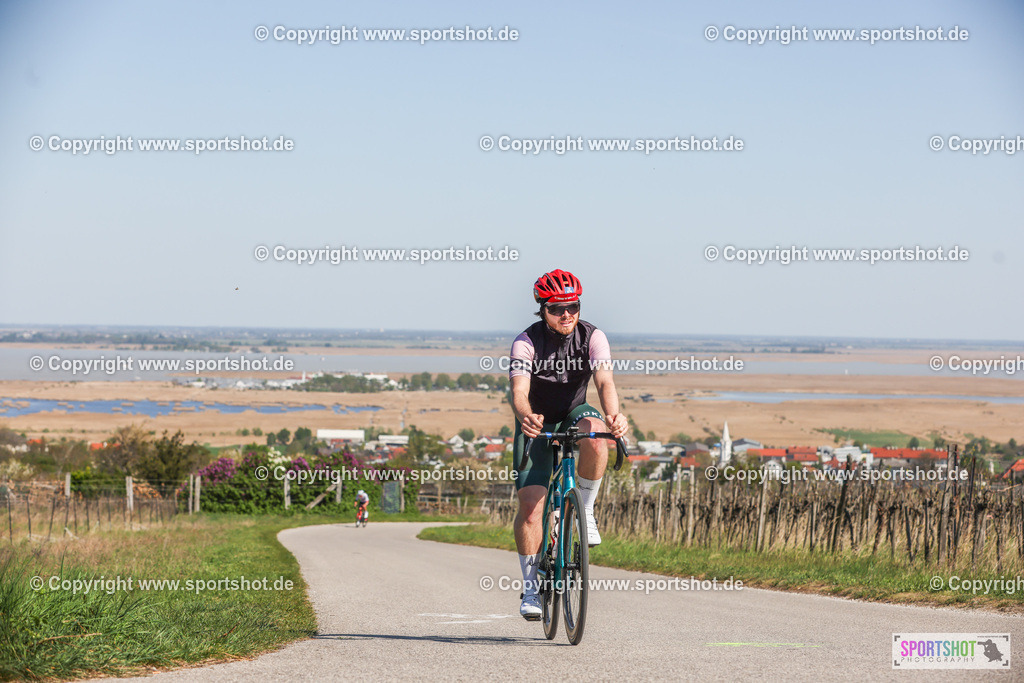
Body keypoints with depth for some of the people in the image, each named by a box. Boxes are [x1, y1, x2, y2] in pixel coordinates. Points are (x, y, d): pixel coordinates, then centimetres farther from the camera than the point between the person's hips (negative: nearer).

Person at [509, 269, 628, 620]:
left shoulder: (593, 337, -17)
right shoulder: (527, 342, -21)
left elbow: (605, 381, -31)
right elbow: (519, 391, -34)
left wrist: (614, 414, -52)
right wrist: (526, 416, -57)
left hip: (574, 413, 1)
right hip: (537, 424, -1)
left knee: (595, 438, -37)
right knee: (531, 506, -13)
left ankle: (584, 509, -14)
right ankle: (530, 586, -2)